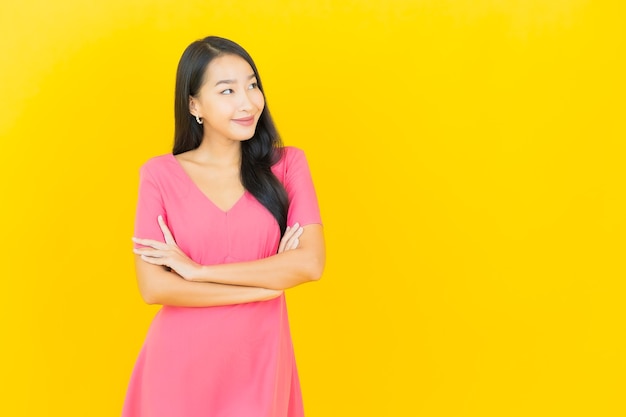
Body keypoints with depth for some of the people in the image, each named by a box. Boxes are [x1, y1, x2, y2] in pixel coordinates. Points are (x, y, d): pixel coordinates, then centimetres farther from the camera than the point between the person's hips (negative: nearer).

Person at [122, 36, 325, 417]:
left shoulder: (286, 164, -2)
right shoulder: (160, 174, -6)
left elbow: (310, 263, -14)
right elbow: (154, 288, -13)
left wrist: (195, 270, -15)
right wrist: (269, 282, -14)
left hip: (257, 361, 1)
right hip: (179, 361, -1)